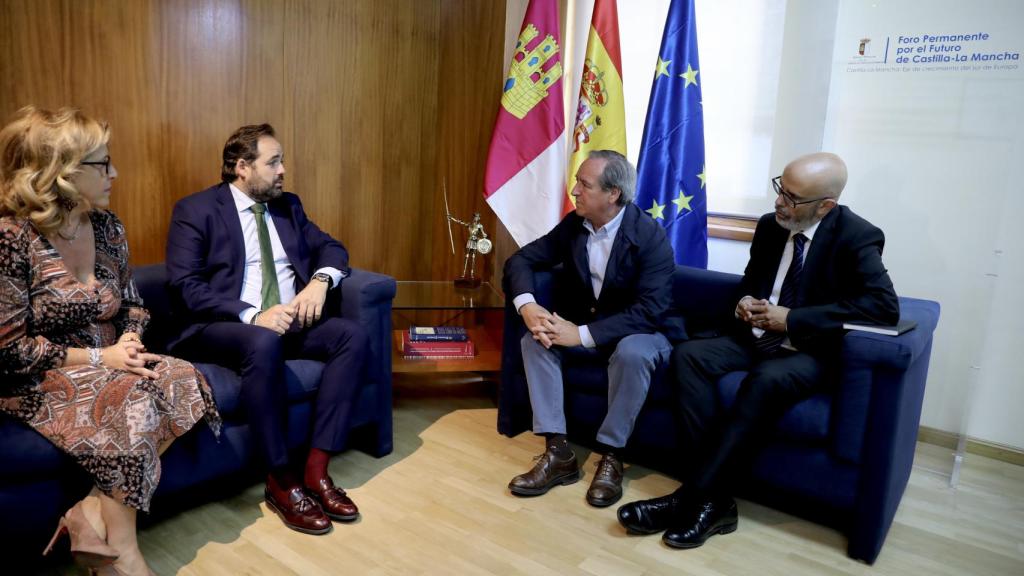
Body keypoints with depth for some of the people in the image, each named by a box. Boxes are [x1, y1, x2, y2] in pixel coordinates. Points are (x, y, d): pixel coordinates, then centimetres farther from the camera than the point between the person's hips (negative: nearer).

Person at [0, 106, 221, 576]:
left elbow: (131, 303, 13)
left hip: (109, 365, 6)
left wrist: (130, 341, -9)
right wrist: (99, 357, -19)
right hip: (38, 382, -6)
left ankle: (95, 511, -17)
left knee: (182, 380, -21)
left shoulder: (106, 226, 4)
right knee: (134, 400, -31)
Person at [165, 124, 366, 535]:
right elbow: (185, 286, -12)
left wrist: (320, 281, -11)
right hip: (225, 327, -5)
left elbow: (331, 248, 13)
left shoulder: (288, 205, 15)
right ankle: (281, 481, -23)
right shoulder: (195, 210, -2)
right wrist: (253, 316, -24)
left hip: (291, 320, 6)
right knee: (264, 343, -39)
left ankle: (316, 469, -19)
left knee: (354, 336, -21)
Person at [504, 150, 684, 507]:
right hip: (584, 326, 6)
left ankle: (611, 457, -19)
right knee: (536, 339, -18)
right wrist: (527, 306, -24)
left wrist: (583, 334, -34)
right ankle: (558, 453, -18)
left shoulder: (650, 236, -21)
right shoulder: (573, 224, -4)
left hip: (641, 331, -5)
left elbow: (650, 310, -29)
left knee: (632, 353, -38)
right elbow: (521, 260, -3)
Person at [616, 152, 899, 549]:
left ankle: (691, 497, -28)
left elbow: (885, 306, -24)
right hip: (756, 338, 6)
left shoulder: (856, 237, -12)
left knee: (767, 380, -38)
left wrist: (792, 319, -24)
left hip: (809, 352, -6)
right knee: (687, 355, -20)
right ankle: (714, 499, -23)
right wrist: (745, 301, -4)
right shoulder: (770, 225, 5)